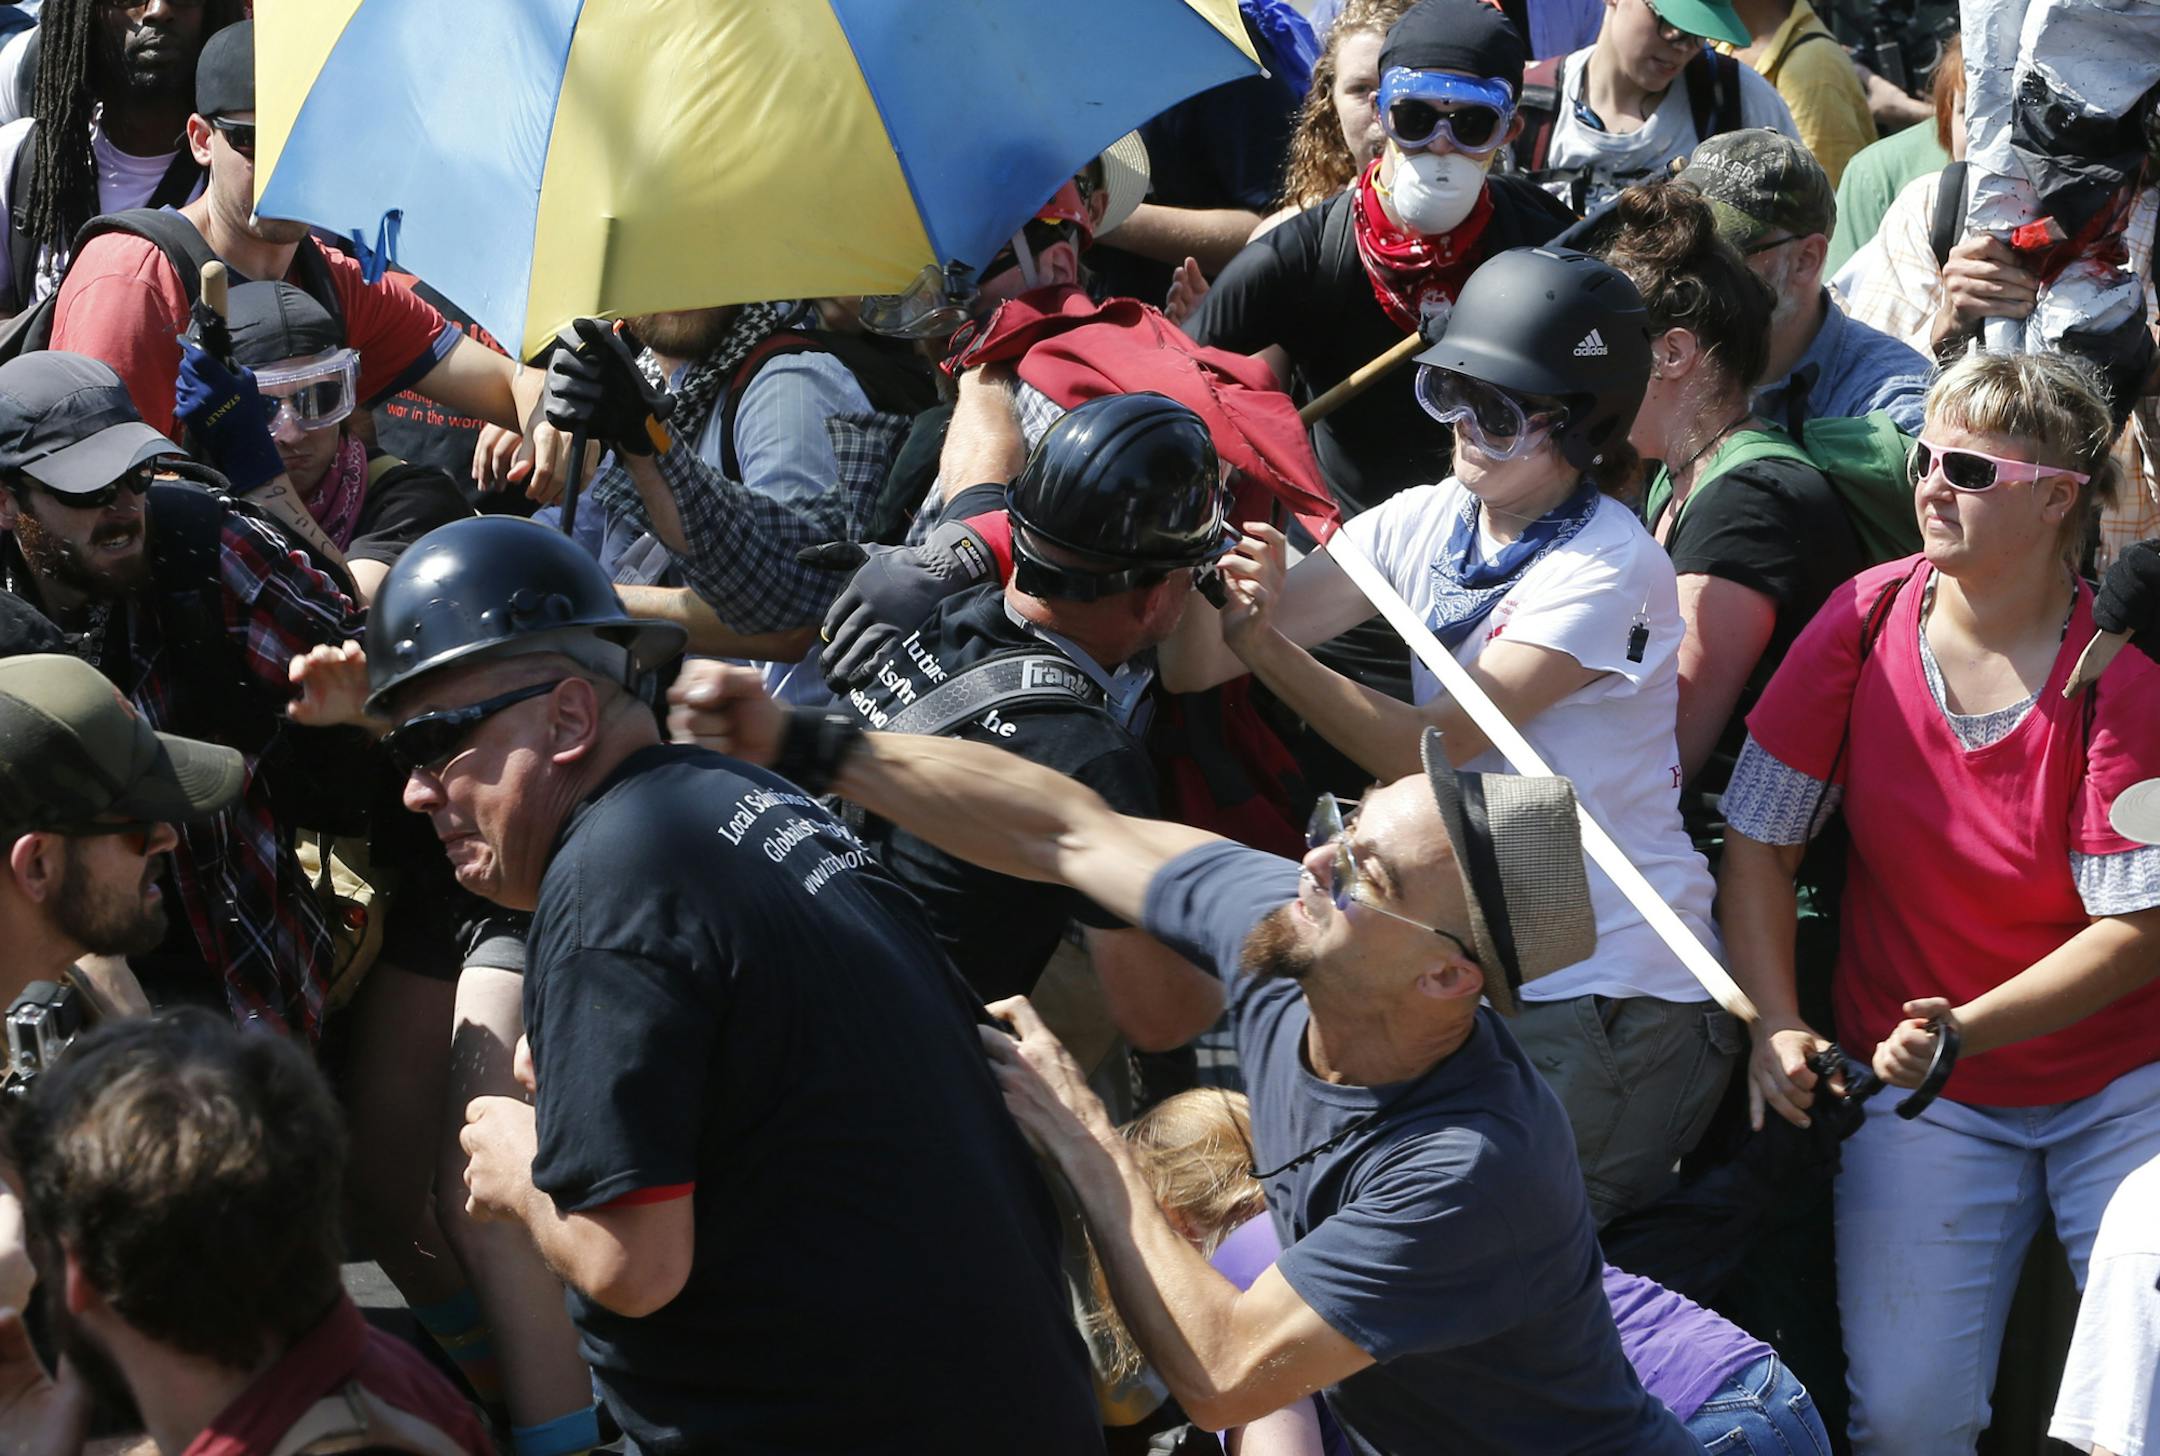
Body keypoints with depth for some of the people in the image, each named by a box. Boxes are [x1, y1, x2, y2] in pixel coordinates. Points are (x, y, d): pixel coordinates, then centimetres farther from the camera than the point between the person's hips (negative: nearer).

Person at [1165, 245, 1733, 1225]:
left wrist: (1267, 644, -34)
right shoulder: (1423, 524, 4)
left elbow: (1434, 747, -23)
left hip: (1604, 990, -6)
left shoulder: (1608, 570, -14)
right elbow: (1193, 667, -1)